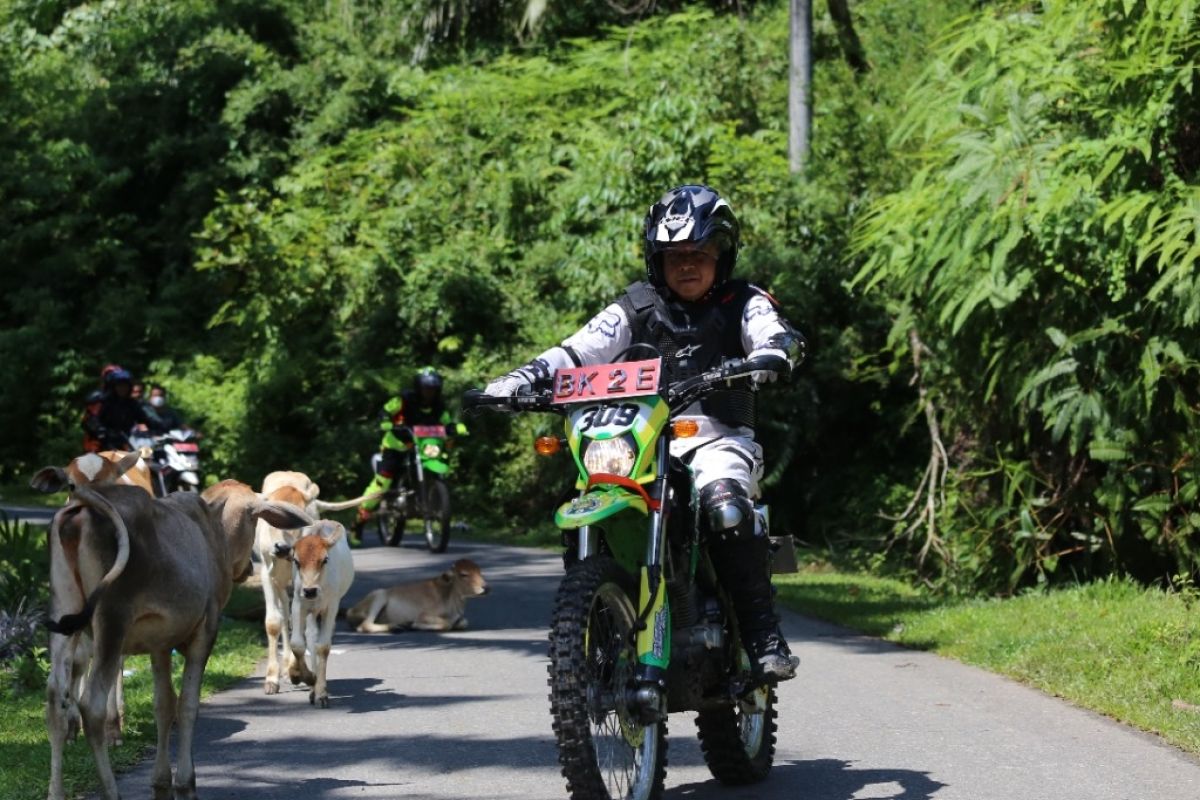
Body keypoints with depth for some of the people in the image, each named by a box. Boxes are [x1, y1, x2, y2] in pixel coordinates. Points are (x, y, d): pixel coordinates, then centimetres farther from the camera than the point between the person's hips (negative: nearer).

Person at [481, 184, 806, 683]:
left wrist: (770, 352, -33)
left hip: (717, 439, -3)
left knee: (725, 506, -34)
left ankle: (763, 634, -29)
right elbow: (577, 352, 9)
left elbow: (780, 336, -8)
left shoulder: (742, 304, 11)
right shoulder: (635, 310, 17)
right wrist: (522, 378, -8)